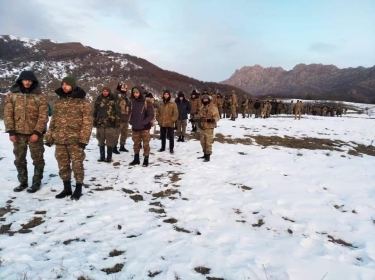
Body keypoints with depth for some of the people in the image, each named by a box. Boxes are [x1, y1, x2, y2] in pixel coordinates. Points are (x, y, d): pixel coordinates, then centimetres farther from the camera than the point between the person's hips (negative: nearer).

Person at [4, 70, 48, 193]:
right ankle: (23, 182, 26)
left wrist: (37, 132, -14)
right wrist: (11, 131, -7)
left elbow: (43, 116, -7)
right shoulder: (12, 94, 4)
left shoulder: (40, 96, -2)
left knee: (37, 159, 4)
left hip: (35, 132, -2)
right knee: (19, 159, 12)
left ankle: (37, 182, 17)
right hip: (18, 132, 3)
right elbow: (8, 114, 2)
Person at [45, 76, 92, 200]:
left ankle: (78, 188, 15)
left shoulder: (82, 101, -5)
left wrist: (84, 138, -16)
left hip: (75, 139, -5)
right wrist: (49, 136, 12)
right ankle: (67, 188, 24)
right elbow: (53, 120, 16)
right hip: (59, 139, 6)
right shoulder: (59, 101, 12)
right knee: (63, 165, 11)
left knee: (77, 164, 1)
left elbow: (87, 122, -10)